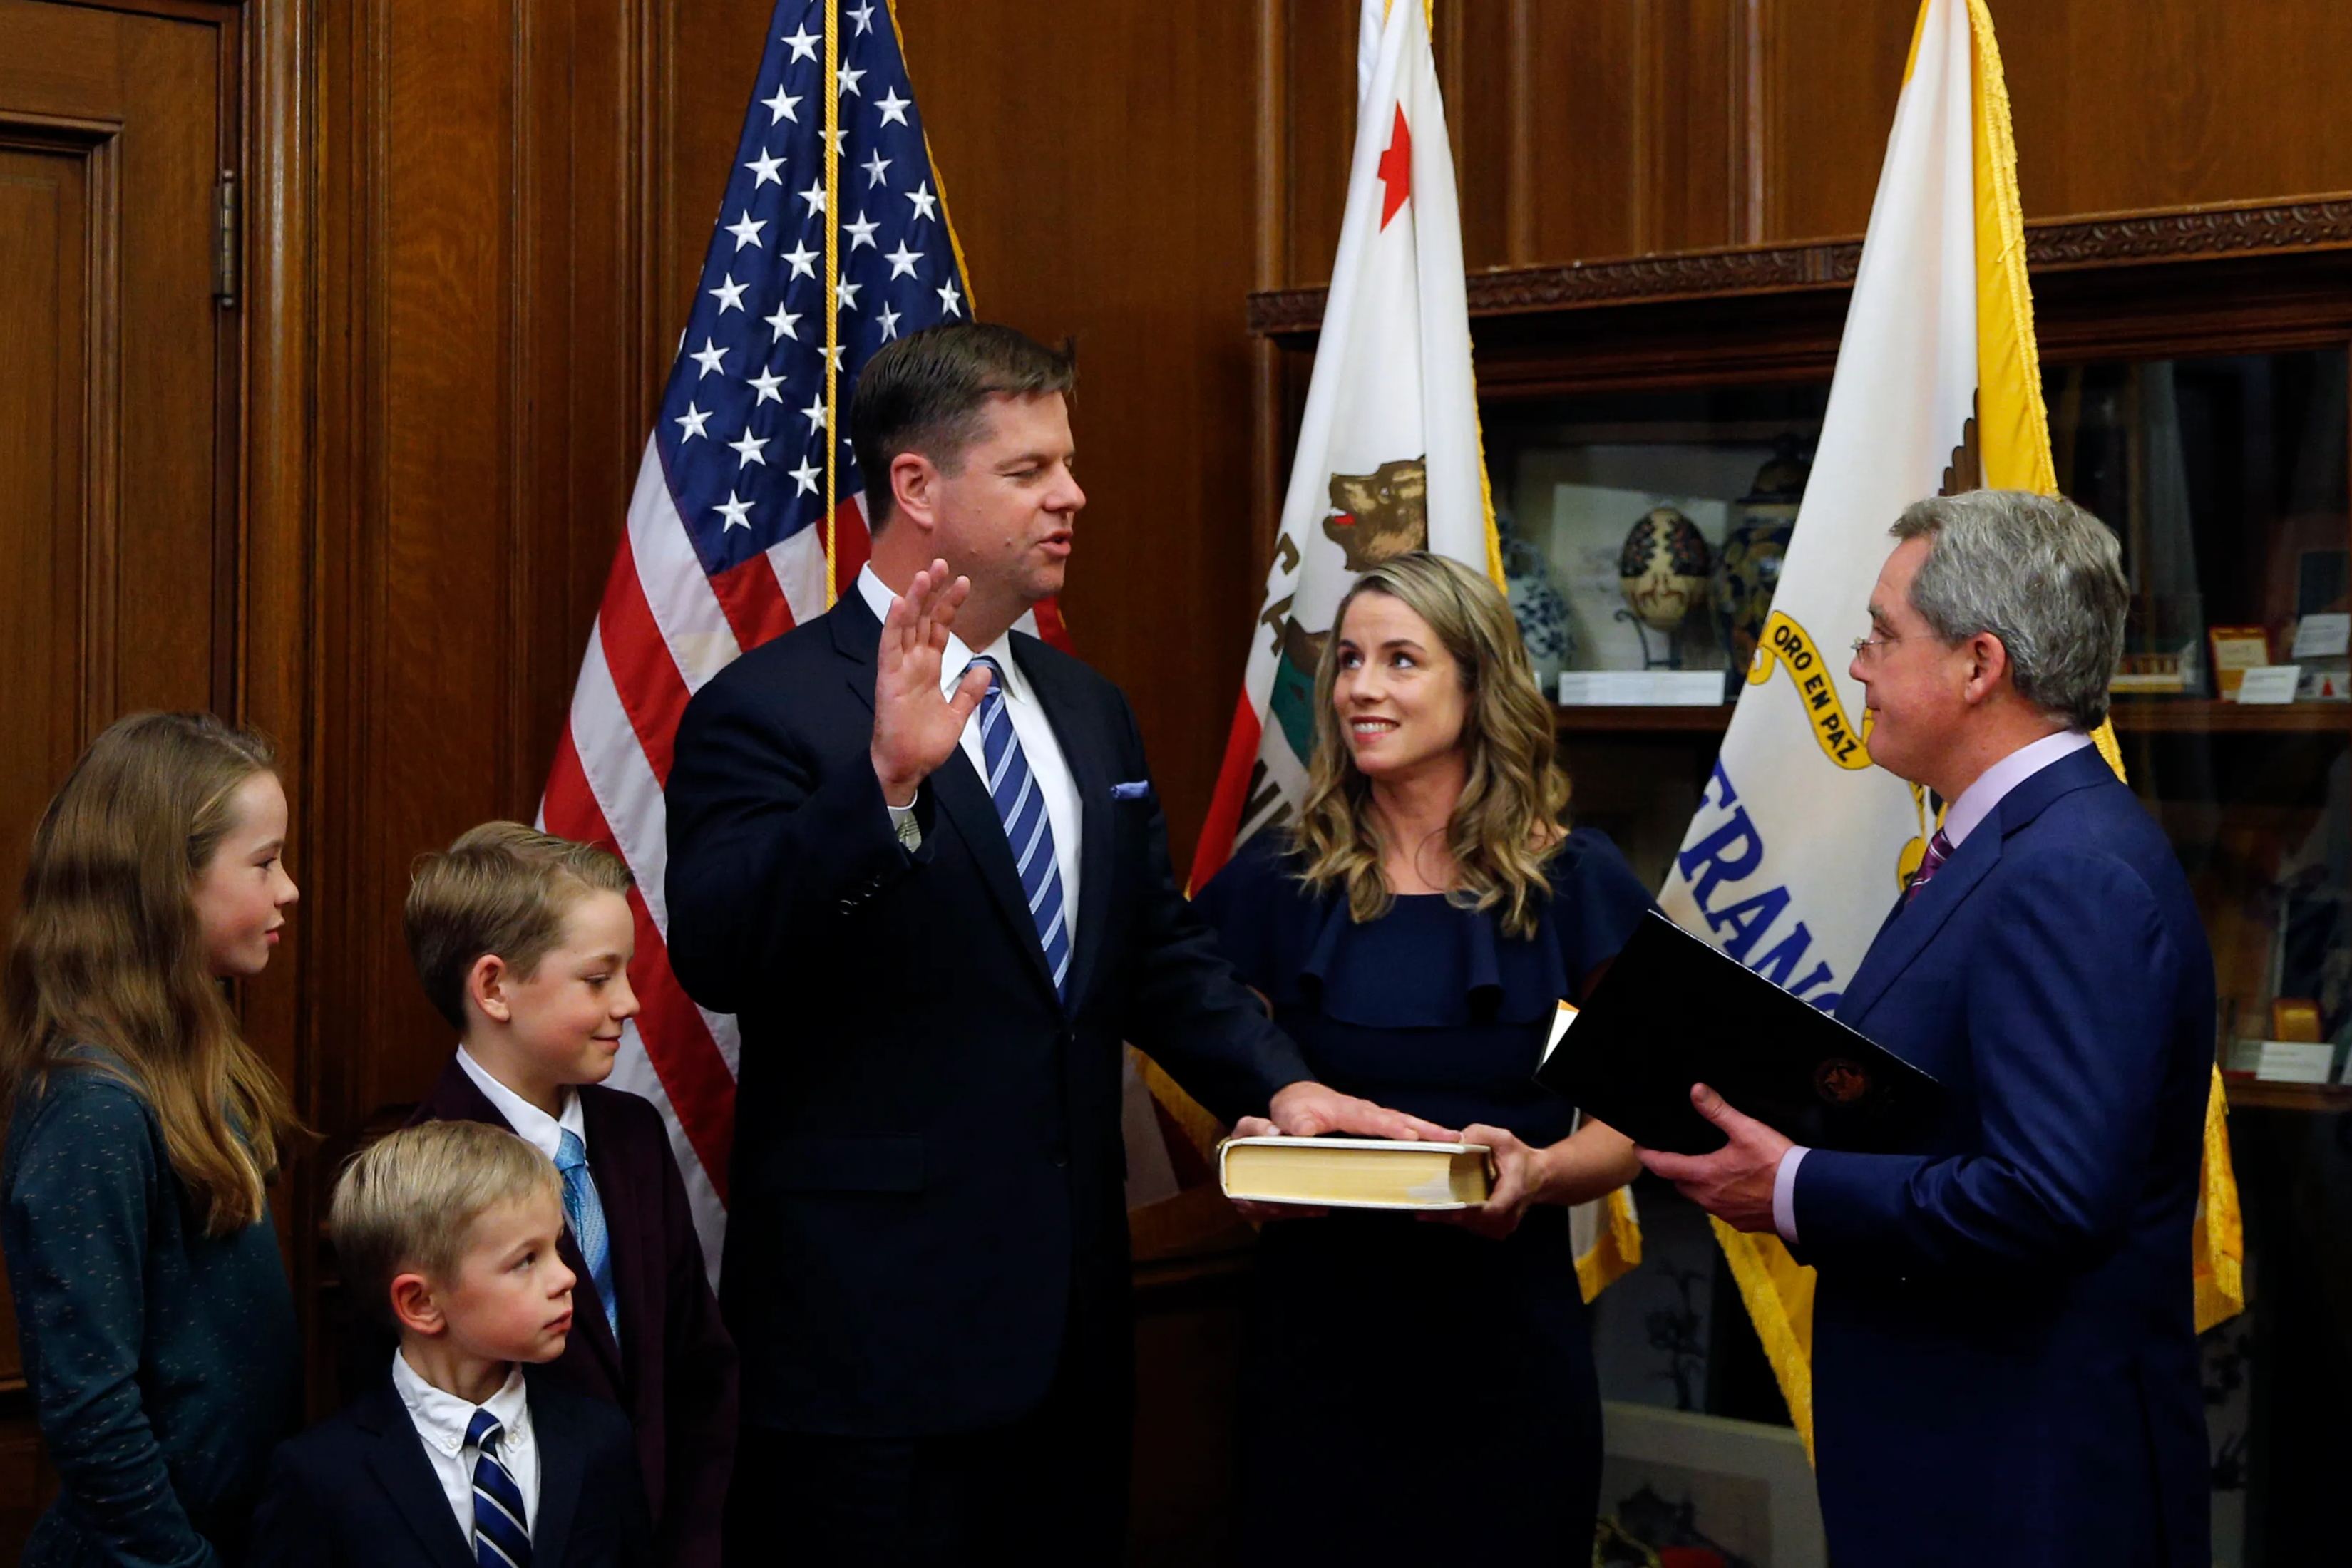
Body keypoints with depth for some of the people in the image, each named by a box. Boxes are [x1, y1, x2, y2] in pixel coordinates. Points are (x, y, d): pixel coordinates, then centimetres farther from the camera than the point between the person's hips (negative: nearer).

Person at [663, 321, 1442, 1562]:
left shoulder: (1090, 710, 14)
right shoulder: (769, 708, -10)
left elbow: (1161, 949, 19)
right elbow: (716, 958, -23)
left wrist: (1279, 1085, 1)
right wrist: (883, 779, -35)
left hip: (1068, 1318, 7)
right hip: (875, 1326, -7)